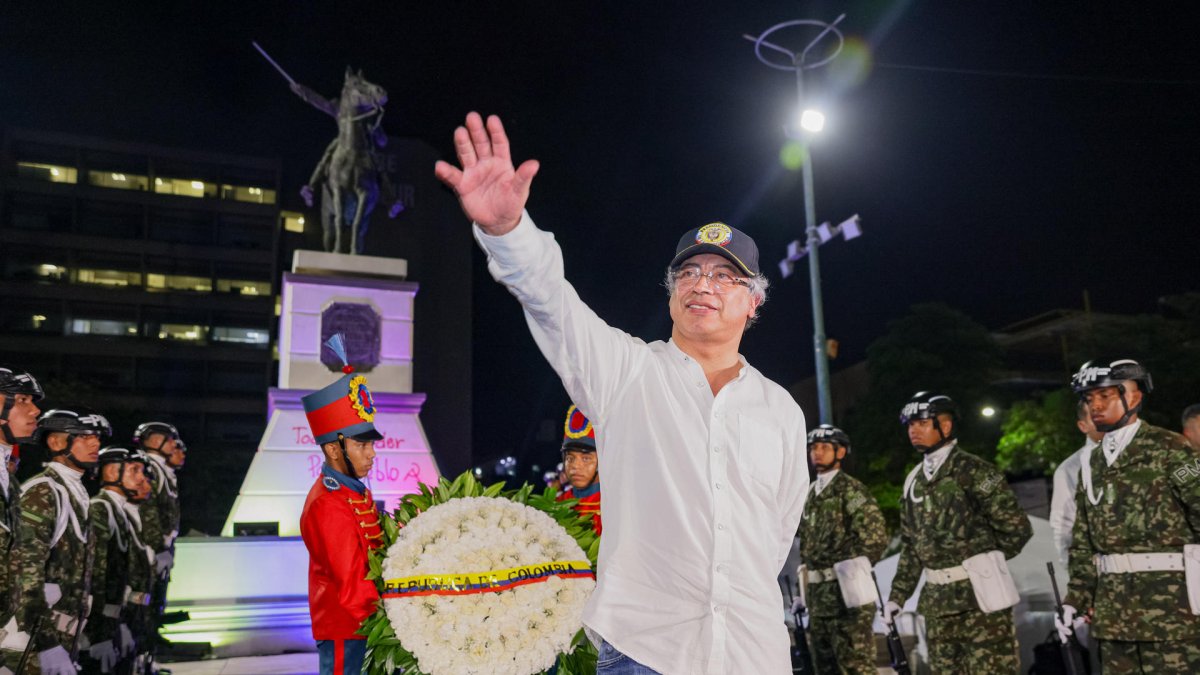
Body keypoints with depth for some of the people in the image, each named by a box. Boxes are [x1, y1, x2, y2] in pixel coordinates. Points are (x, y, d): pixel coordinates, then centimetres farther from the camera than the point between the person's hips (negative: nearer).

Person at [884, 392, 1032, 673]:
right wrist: (898, 595, 11)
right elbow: (910, 546, 16)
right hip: (938, 600, 7)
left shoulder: (971, 470, -9)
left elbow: (1017, 527, -8)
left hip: (979, 594, -7)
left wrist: (982, 564, 5)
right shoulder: (914, 481, 12)